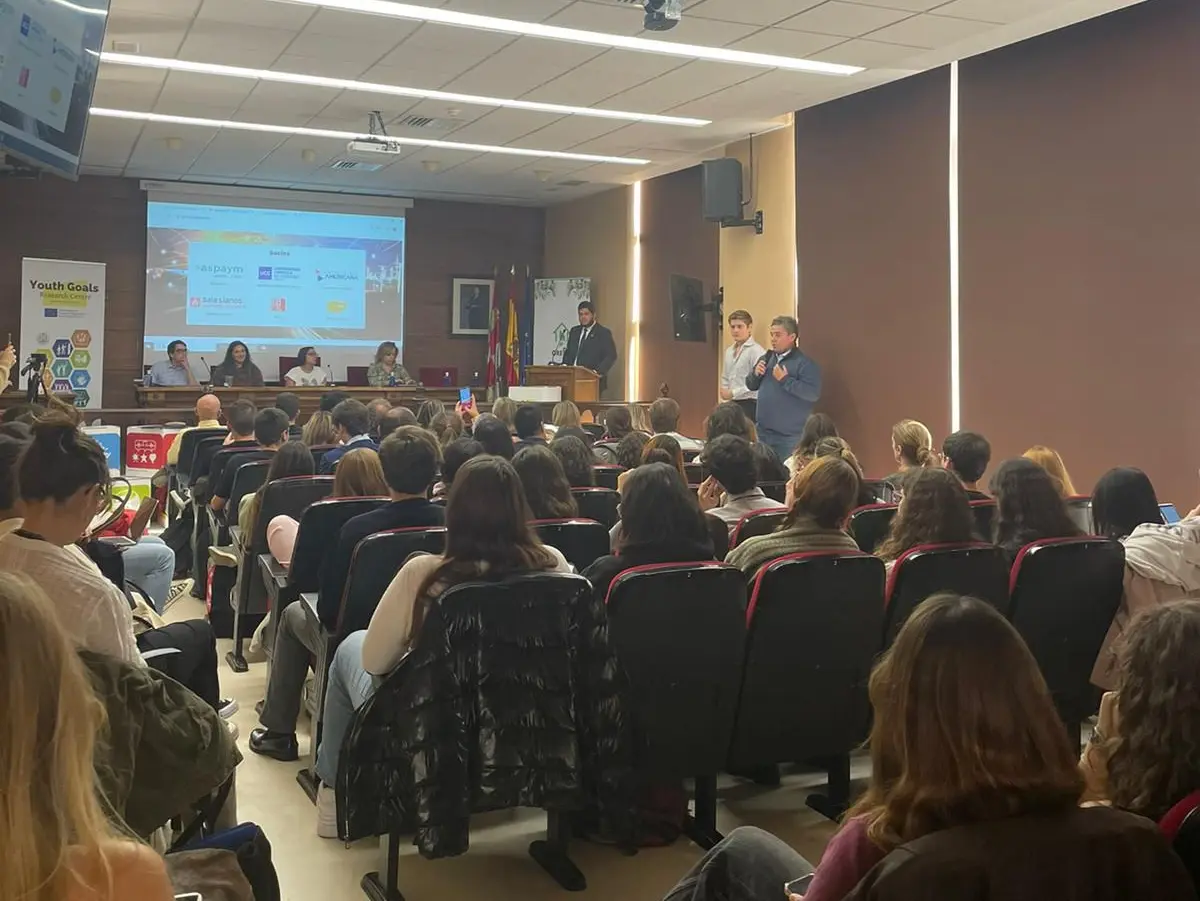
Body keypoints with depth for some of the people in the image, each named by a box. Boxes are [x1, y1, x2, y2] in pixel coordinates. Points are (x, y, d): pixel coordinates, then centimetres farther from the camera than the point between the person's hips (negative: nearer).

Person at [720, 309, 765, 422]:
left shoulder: (756, 350, -11)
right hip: (732, 403, 8)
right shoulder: (729, 351, 15)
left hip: (749, 404, -7)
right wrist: (724, 391, 2)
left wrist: (733, 393, -15)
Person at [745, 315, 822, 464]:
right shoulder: (766, 358, 12)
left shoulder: (805, 363, -10)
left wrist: (785, 379, -21)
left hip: (789, 436, -7)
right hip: (763, 432, 7)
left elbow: (813, 394, -21)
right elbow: (751, 385, 17)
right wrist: (755, 374, -5)